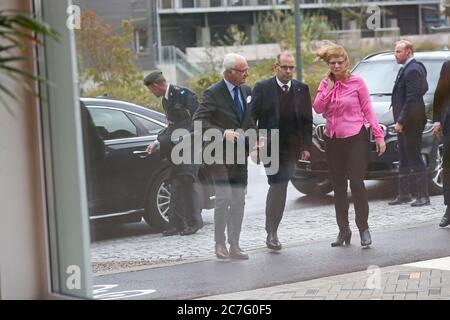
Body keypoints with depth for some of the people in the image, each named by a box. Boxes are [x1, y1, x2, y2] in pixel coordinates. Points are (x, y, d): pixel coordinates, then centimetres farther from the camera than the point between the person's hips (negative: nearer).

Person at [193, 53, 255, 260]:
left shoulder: (246, 91, 10)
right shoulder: (213, 93, -10)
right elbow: (199, 121, -16)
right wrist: (222, 133, -25)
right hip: (221, 155, -6)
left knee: (239, 201, 7)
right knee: (224, 197, -11)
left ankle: (234, 246, 13)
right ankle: (220, 244, 1)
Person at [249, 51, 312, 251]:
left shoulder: (302, 90, 7)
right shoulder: (262, 88, -2)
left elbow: (307, 120, 11)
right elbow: (251, 118, -2)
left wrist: (306, 146, 5)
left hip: (291, 147, 3)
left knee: (280, 188, 6)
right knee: (278, 186, -12)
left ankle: (272, 230, 16)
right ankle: (272, 232, -6)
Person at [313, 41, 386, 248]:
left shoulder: (357, 82, -3)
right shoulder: (325, 84, 7)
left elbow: (368, 110, -3)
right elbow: (318, 108, -3)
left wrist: (379, 136, -7)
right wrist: (329, 89, -12)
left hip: (356, 139, -4)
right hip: (333, 141, 4)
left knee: (357, 183, -9)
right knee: (338, 187, 9)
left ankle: (363, 228, 0)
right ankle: (343, 230, 18)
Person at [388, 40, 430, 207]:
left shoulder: (413, 70, -18)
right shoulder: (407, 69, 13)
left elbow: (411, 99, -22)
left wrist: (400, 121, -21)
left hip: (411, 122, -10)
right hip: (404, 122, 10)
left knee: (415, 159, -5)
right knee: (404, 160, 15)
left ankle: (423, 196, -1)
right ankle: (403, 194, 22)